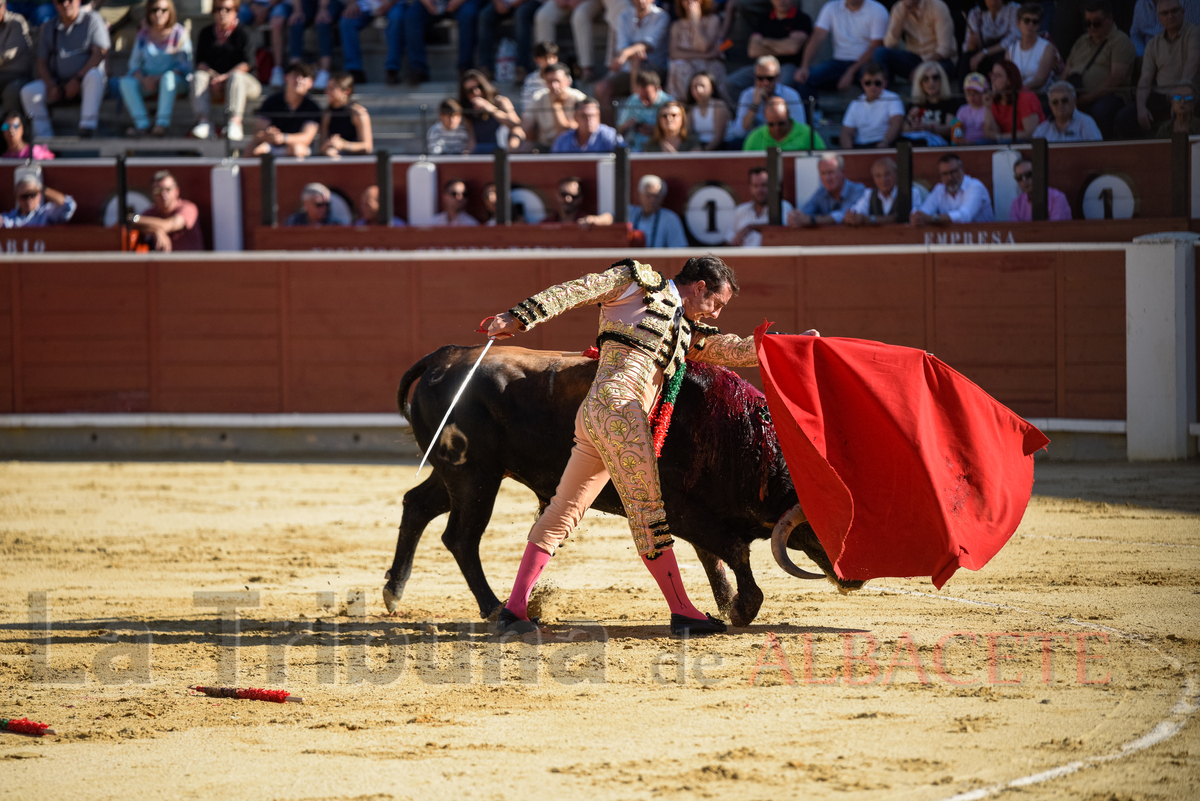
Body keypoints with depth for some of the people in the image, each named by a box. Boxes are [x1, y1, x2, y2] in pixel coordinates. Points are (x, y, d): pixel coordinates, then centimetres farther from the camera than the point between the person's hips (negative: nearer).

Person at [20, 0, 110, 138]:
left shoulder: (92, 19, 3)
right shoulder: (48, 27, 13)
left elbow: (100, 53, -8)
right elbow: (42, 63, 9)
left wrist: (77, 80, -17)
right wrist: (51, 86, -11)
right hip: (57, 84, 3)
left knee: (94, 75, -38)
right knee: (28, 92, -23)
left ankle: (88, 126, -44)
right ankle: (44, 139, -25)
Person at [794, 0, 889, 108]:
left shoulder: (877, 11, -4)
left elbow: (875, 47, -10)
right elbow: (817, 37, -2)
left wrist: (851, 72, -20)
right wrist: (804, 67, -18)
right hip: (839, 62, 3)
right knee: (805, 77, -22)